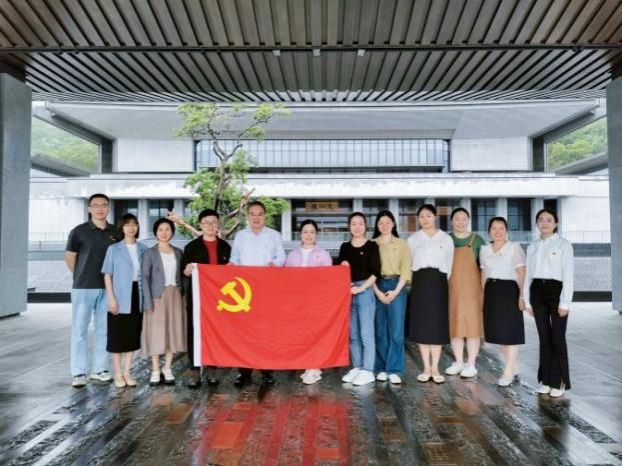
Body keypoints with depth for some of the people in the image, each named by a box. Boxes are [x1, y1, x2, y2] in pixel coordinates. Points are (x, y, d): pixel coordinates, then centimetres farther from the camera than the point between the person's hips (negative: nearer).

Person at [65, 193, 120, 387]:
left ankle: (99, 369, 19)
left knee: (103, 329, 9)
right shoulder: (79, 231, -4)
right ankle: (79, 372, 10)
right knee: (79, 330, 2)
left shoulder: (116, 232, 5)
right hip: (84, 288, -3)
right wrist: (82, 277, 10)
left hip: (107, 288, 3)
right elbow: (69, 258, 4)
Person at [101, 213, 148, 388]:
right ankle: (118, 374, 15)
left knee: (133, 335, 9)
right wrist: (111, 297, -11)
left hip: (137, 297, 3)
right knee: (117, 336, 3)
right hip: (120, 298, -3)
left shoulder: (143, 249, 6)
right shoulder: (114, 249, -1)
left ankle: (127, 372, 20)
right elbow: (107, 274, -3)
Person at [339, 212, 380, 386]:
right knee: (352, 334, 9)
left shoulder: (371, 246, -1)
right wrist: (342, 267, -6)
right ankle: (356, 367, 19)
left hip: (365, 292, -5)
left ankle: (367, 371, 4)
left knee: (366, 334, -3)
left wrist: (361, 288, -13)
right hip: (347, 292, 5)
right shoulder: (345, 247, 12)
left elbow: (375, 272, -6)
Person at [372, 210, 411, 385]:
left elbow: (406, 269, 1)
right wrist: (378, 292, -9)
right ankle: (382, 368, 12)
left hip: (397, 287, 0)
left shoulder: (402, 244, 8)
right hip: (377, 288, 1)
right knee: (380, 330, 4)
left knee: (396, 330, -4)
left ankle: (394, 370, 2)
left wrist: (395, 291, -9)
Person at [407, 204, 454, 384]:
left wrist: (443, 282, 3)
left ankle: (435, 368, 8)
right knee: (421, 325, 1)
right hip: (419, 282, 1)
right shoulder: (413, 239, 9)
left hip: (438, 282, 0)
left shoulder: (446, 239, 8)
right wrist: (415, 282, 2)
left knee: (438, 325, 0)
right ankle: (426, 368, 10)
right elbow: (408, 263, 8)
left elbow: (449, 264, 9)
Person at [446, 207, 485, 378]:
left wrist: (484, 287, -4)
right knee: (454, 324, 6)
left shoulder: (477, 240, 2)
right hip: (452, 288, 2)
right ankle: (458, 362, 18)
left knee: (473, 323, 0)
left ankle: (471, 364, 10)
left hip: (472, 288, -2)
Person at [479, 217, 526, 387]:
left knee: (510, 330, -3)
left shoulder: (514, 248, -3)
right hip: (491, 291, 6)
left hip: (509, 290, -6)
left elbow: (521, 273, -7)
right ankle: (514, 367, 26)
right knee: (497, 330, 10)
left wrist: (522, 296, -14)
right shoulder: (484, 249, 11)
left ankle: (508, 372, 3)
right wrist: (482, 295, 13)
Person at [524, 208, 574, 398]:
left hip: (555, 290, -4)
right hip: (537, 291, 4)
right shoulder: (532, 247, 12)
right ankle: (546, 379, 17)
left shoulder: (564, 245, -2)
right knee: (544, 338, 8)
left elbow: (568, 275, -7)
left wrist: (565, 302, -13)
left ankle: (559, 381, 12)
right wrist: (527, 300, 8)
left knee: (557, 338, 0)